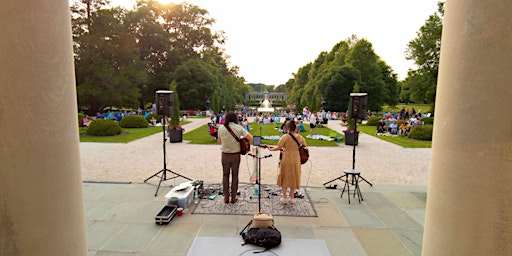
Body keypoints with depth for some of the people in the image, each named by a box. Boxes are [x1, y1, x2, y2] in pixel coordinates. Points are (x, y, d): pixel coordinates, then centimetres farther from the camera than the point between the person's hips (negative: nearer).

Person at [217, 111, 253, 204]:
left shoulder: (221, 128, -4)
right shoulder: (239, 128, -8)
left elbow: (219, 141, 7)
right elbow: (250, 138, -11)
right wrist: (242, 138, 8)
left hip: (225, 155, 1)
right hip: (236, 155, -1)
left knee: (225, 175, 14)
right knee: (235, 175, 12)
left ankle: (226, 197, 19)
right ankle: (233, 197, 20)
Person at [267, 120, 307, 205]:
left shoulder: (285, 137, -14)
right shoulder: (300, 137, 0)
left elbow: (278, 147, -14)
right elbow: (305, 147, 10)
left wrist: (271, 149, 3)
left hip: (286, 160, -4)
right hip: (296, 160, 4)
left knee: (285, 177, 11)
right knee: (294, 177, 15)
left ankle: (284, 198, 16)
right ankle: (291, 198, 23)